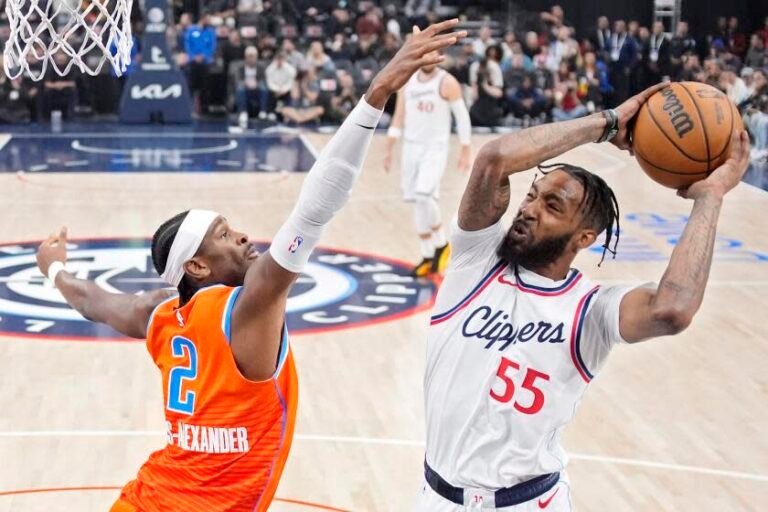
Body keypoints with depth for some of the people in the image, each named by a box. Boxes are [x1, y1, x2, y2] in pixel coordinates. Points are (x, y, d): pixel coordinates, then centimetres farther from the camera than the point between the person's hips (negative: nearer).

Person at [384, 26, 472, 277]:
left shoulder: (447, 82, -9)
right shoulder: (407, 82, 6)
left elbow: (462, 117, -5)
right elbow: (399, 117, 12)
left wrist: (465, 153, -7)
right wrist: (388, 149, 8)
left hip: (435, 147, -6)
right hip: (411, 146, 6)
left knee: (424, 196, -22)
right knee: (417, 201, 7)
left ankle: (441, 244, 0)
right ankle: (428, 256, 17)